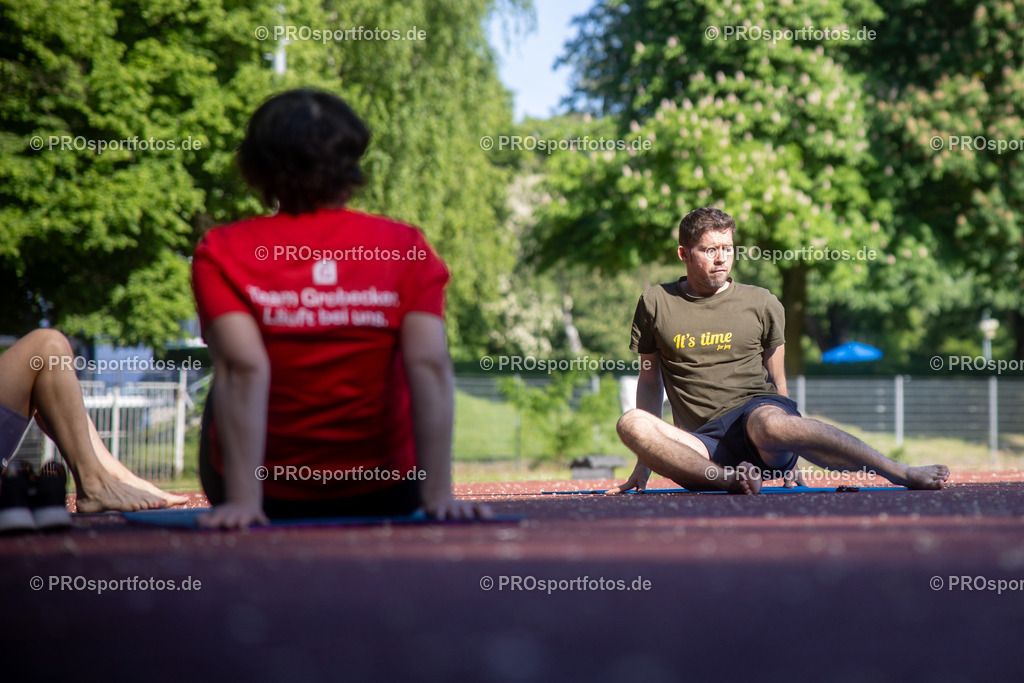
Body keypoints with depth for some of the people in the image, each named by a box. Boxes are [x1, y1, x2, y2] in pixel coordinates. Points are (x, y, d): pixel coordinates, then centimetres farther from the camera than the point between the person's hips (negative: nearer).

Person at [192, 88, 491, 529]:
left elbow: (244, 369, -24)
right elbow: (431, 368, -19)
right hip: (383, 498, 1)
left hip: (270, 497, 0)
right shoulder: (405, 249, -10)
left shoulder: (223, 253, -13)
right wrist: (438, 495, -20)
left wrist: (242, 501, -28)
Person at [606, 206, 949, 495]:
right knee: (631, 423, -29)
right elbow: (650, 380, 17)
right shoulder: (655, 303, 11)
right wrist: (644, 463, 13)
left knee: (767, 423, -40)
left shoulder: (762, 303, 12)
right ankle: (728, 478, -42)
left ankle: (902, 472, -41)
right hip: (704, 446, 1)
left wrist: (787, 462, 21)